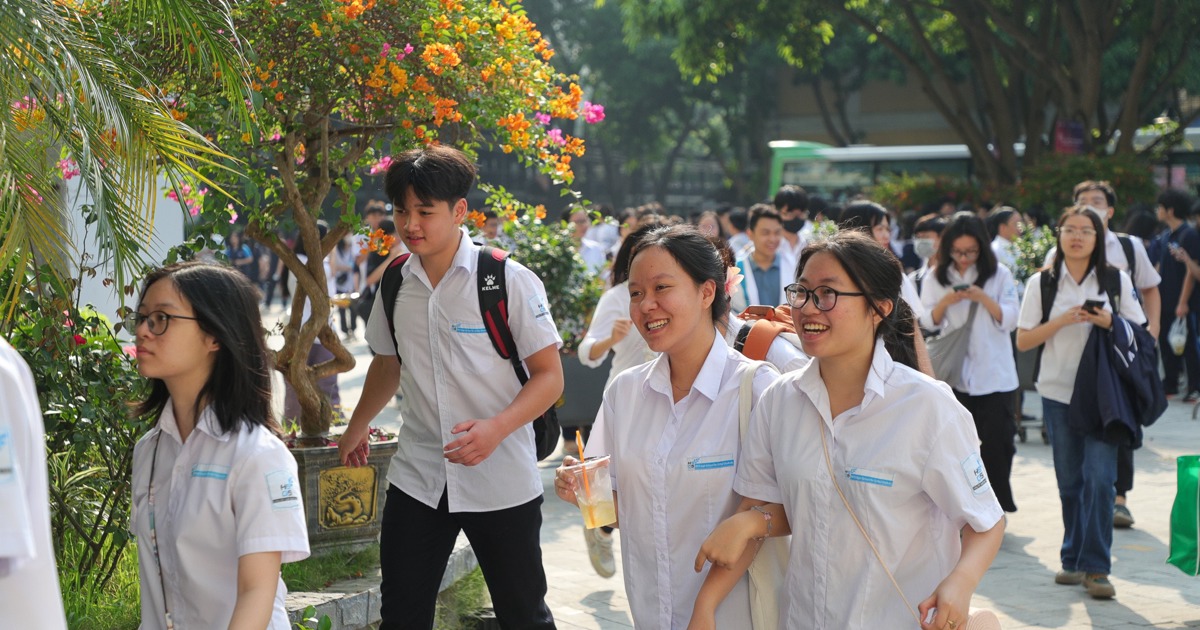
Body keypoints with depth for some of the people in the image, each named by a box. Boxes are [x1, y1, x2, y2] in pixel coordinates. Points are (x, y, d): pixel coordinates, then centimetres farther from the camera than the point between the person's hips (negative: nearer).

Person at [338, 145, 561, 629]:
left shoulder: (510, 281, -10)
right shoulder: (395, 285, 5)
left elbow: (549, 375, -9)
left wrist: (496, 428, -25)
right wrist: (357, 428, 33)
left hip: (501, 481, -4)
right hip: (416, 478, 4)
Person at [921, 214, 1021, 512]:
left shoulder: (999, 275, -1)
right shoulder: (937, 277, 5)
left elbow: (1010, 320, -4)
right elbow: (928, 322, 5)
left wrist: (984, 299, -18)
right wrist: (946, 302, -14)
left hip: (995, 374, -2)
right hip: (954, 373, 2)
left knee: (997, 442, -2)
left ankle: (998, 507, 10)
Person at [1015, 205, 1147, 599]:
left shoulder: (1116, 281, 4)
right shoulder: (1042, 283, 5)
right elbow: (1023, 341, 2)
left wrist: (1109, 322, -12)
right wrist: (1063, 321, -12)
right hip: (1058, 392, 1)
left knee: (1100, 477, -11)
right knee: (1070, 481, 7)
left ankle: (1095, 567, -7)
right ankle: (1074, 560, 20)